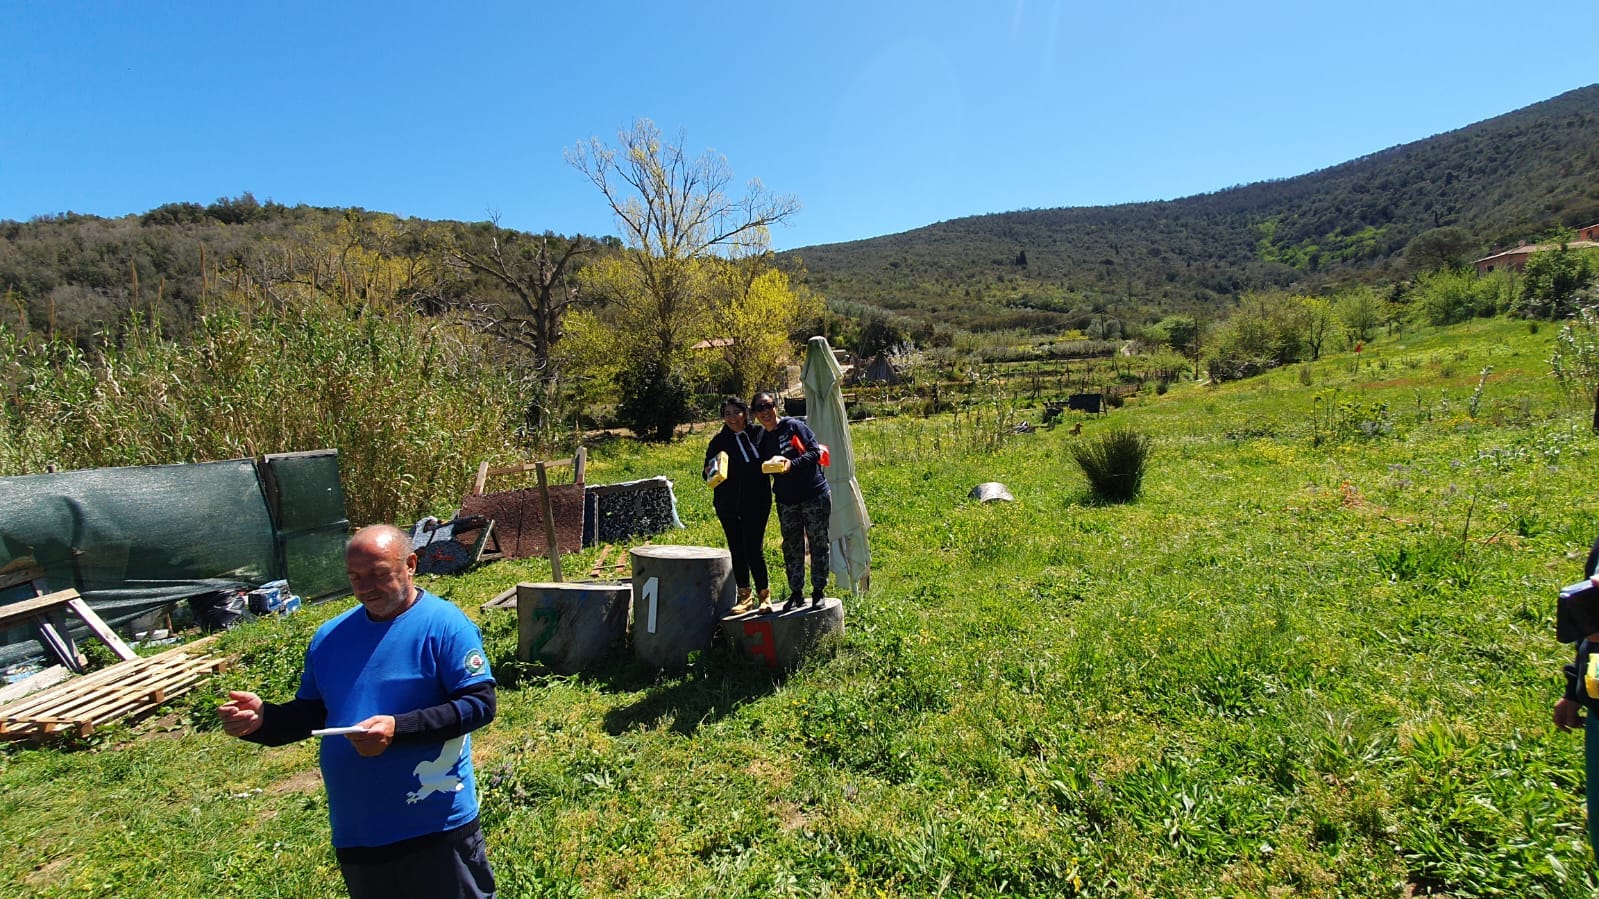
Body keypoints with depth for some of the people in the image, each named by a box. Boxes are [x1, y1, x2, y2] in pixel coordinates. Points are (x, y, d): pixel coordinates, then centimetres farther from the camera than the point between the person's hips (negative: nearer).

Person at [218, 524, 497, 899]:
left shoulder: (443, 623, -13)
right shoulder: (329, 636, 7)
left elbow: (479, 704, -18)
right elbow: (310, 712, 15)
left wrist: (398, 729, -27)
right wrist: (263, 719, -5)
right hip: (356, 833, 6)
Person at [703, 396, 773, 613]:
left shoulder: (757, 433, 3)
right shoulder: (719, 441, 1)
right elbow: (709, 472, 2)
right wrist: (710, 472, -19)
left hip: (757, 502, -1)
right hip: (729, 505, 1)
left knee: (753, 549, -5)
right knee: (737, 550, 8)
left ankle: (764, 593, 13)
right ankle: (744, 596, 21)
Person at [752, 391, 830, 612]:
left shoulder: (793, 426, -6)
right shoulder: (760, 439, 9)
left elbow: (815, 452, -11)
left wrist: (792, 464, -23)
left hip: (815, 495, -4)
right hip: (786, 501, 4)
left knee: (818, 545, 2)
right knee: (791, 547, 8)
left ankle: (818, 592, 13)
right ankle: (796, 593, 18)